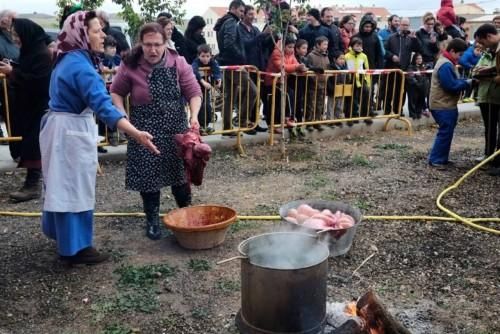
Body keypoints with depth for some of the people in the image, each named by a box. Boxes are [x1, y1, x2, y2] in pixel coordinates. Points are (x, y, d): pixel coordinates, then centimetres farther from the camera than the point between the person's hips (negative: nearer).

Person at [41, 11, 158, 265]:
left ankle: (62, 234, 37)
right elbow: (103, 106, -37)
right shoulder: (80, 66, -25)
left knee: (63, 185, 20)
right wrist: (136, 134, -45)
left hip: (61, 128, 10)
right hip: (71, 132, -10)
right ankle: (75, 248, 11)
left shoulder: (68, 59, 6)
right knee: (75, 188, 0)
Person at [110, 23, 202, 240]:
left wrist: (194, 116, -21)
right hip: (145, 131, -1)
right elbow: (116, 92, 5)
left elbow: (194, 92, -5)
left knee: (180, 172, 11)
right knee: (148, 175, 3)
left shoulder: (178, 63, -6)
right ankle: (152, 220, 20)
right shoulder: (130, 66, -8)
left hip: (175, 129, 1)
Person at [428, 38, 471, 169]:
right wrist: (467, 83, -12)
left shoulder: (447, 62, 16)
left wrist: (465, 81, 4)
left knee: (446, 132, 14)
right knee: (445, 133, -7)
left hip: (445, 105, 11)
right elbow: (451, 86, -24)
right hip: (443, 106, -11)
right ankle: (436, 160, -2)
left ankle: (441, 159, 21)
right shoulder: (446, 65, -19)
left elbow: (453, 81, 19)